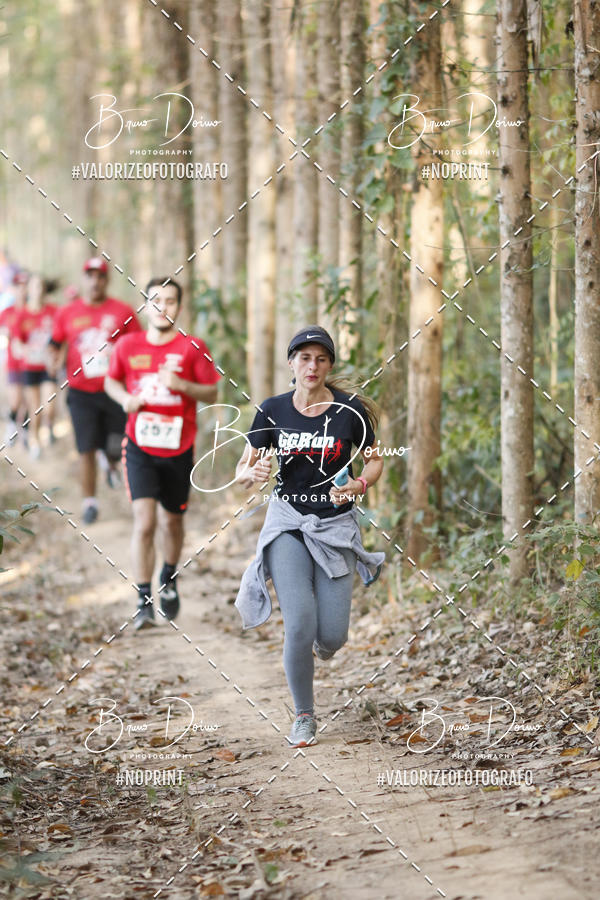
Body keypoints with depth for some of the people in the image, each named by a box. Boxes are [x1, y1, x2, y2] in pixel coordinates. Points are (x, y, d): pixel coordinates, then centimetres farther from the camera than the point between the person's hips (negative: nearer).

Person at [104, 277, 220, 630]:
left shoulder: (192, 348, -4)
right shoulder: (128, 346, 0)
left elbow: (212, 393, -2)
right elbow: (112, 381, 16)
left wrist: (181, 385, -20)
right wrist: (125, 398, -5)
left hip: (178, 448, 1)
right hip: (140, 446, 0)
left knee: (172, 521, 15)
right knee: (145, 521, -14)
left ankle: (170, 578, 43)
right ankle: (145, 601, -9)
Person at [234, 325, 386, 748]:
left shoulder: (350, 411, -4)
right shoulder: (273, 411, -1)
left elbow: (375, 461, 9)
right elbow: (242, 470, 6)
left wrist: (357, 486, -11)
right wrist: (255, 473, -18)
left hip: (336, 526, 0)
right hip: (288, 523, 0)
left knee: (331, 638, -7)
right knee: (300, 625, -17)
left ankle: (320, 644, 34)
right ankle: (304, 716, 4)